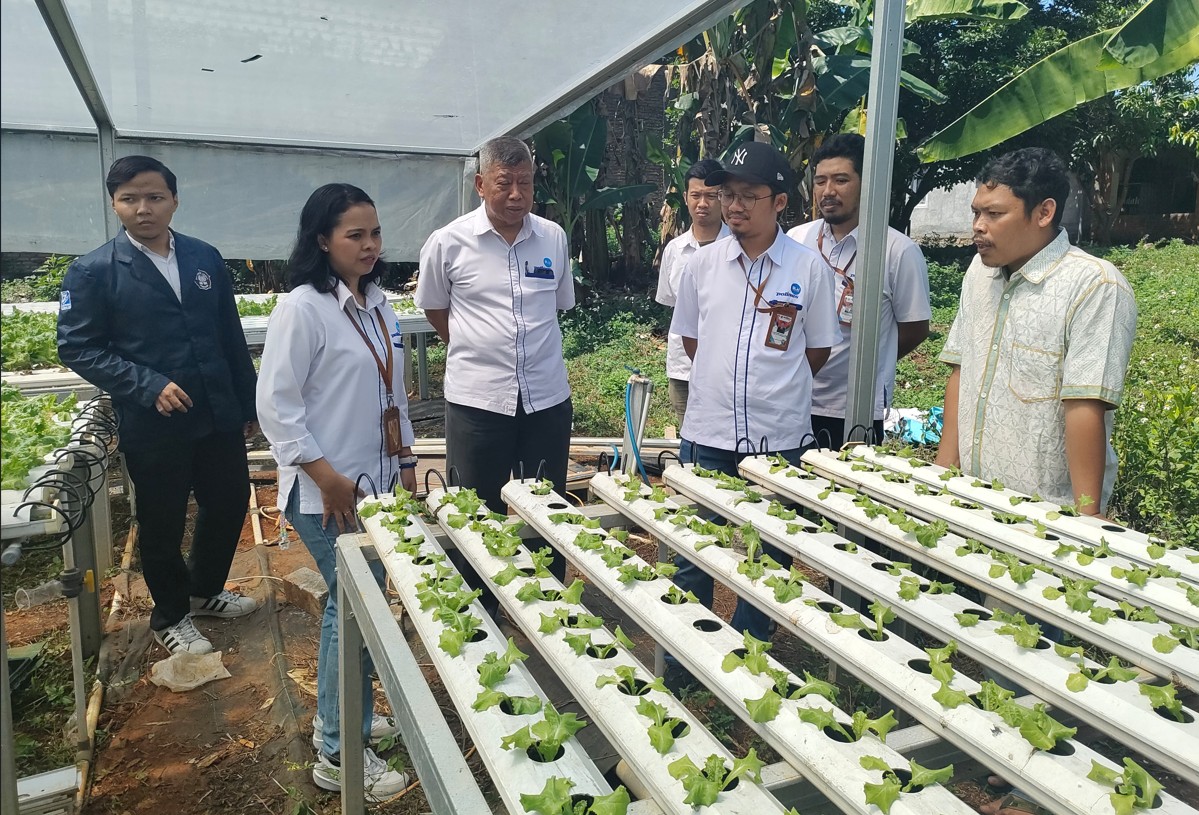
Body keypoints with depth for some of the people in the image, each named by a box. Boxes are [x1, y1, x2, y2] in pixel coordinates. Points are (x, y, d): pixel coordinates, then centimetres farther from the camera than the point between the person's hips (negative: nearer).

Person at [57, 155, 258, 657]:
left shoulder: (205, 258, 5)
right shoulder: (92, 272, -7)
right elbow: (77, 348, -8)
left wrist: (248, 403, 11)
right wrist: (149, 386, -19)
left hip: (218, 415, 4)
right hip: (152, 424, -4)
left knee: (230, 501, 16)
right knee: (162, 523, 11)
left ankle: (204, 591, 42)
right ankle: (170, 617, 35)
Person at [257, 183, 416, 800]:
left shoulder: (377, 303, 10)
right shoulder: (302, 308, -14)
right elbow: (275, 404, -15)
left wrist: (405, 461, 16)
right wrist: (327, 477, -16)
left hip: (379, 481, 7)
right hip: (328, 490, -7)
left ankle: (343, 715, 33)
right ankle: (339, 755, 14)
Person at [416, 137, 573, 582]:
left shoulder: (554, 237, 4)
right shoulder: (447, 242, -4)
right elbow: (434, 309, 10)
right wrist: (477, 351, 10)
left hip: (547, 398, 3)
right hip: (476, 399, -2)